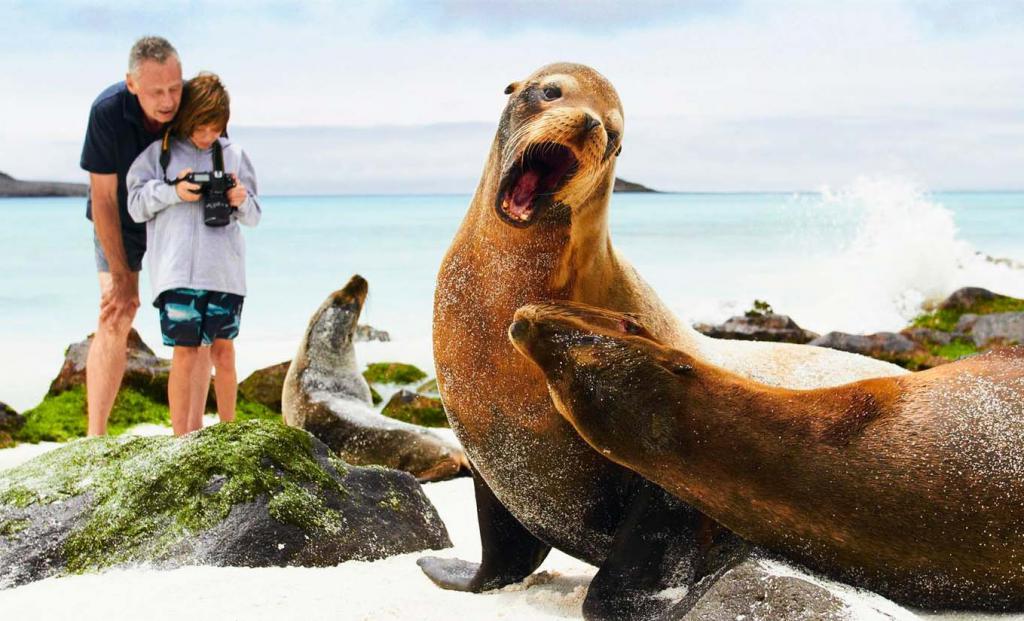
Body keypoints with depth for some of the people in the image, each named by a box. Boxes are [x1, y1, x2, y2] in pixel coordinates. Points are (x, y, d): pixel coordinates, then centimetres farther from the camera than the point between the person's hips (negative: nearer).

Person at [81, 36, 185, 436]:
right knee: (114, 322, -15)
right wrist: (122, 276, -19)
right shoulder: (108, 111, -32)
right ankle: (95, 438, -15)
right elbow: (102, 198, -23)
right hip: (120, 224, -2)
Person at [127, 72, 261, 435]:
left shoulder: (233, 155, 10)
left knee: (223, 350, 7)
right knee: (185, 351, -5)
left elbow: (253, 217, 14)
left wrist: (241, 201, -9)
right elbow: (135, 205, 4)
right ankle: (182, 440, 0)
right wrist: (173, 191, -12)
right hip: (177, 269, -2)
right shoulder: (159, 152, 5)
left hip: (224, 270, 2)